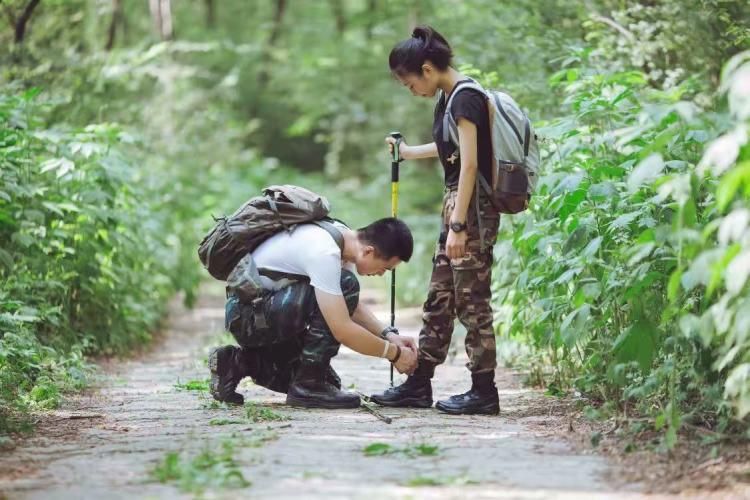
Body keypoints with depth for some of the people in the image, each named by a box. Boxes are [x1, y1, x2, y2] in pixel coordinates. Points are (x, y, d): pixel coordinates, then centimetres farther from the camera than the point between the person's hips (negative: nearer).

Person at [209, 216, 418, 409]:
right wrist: (394, 353, -17)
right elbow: (343, 330, -29)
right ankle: (309, 385, -15)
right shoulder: (324, 253, -28)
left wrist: (389, 335, -1)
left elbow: (352, 306, 14)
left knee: (330, 382, 7)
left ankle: (237, 362, 12)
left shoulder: (344, 236, 1)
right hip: (246, 313, -10)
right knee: (345, 286, -24)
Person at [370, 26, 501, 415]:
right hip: (456, 203, 10)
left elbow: (469, 163, -21)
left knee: (472, 301, -6)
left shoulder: (465, 97, -15)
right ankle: (418, 384, 15)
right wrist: (411, 153, 39)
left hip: (473, 208, -10)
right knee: (439, 298, 11)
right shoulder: (449, 97, 13)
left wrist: (458, 225, -23)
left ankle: (484, 391, -1)